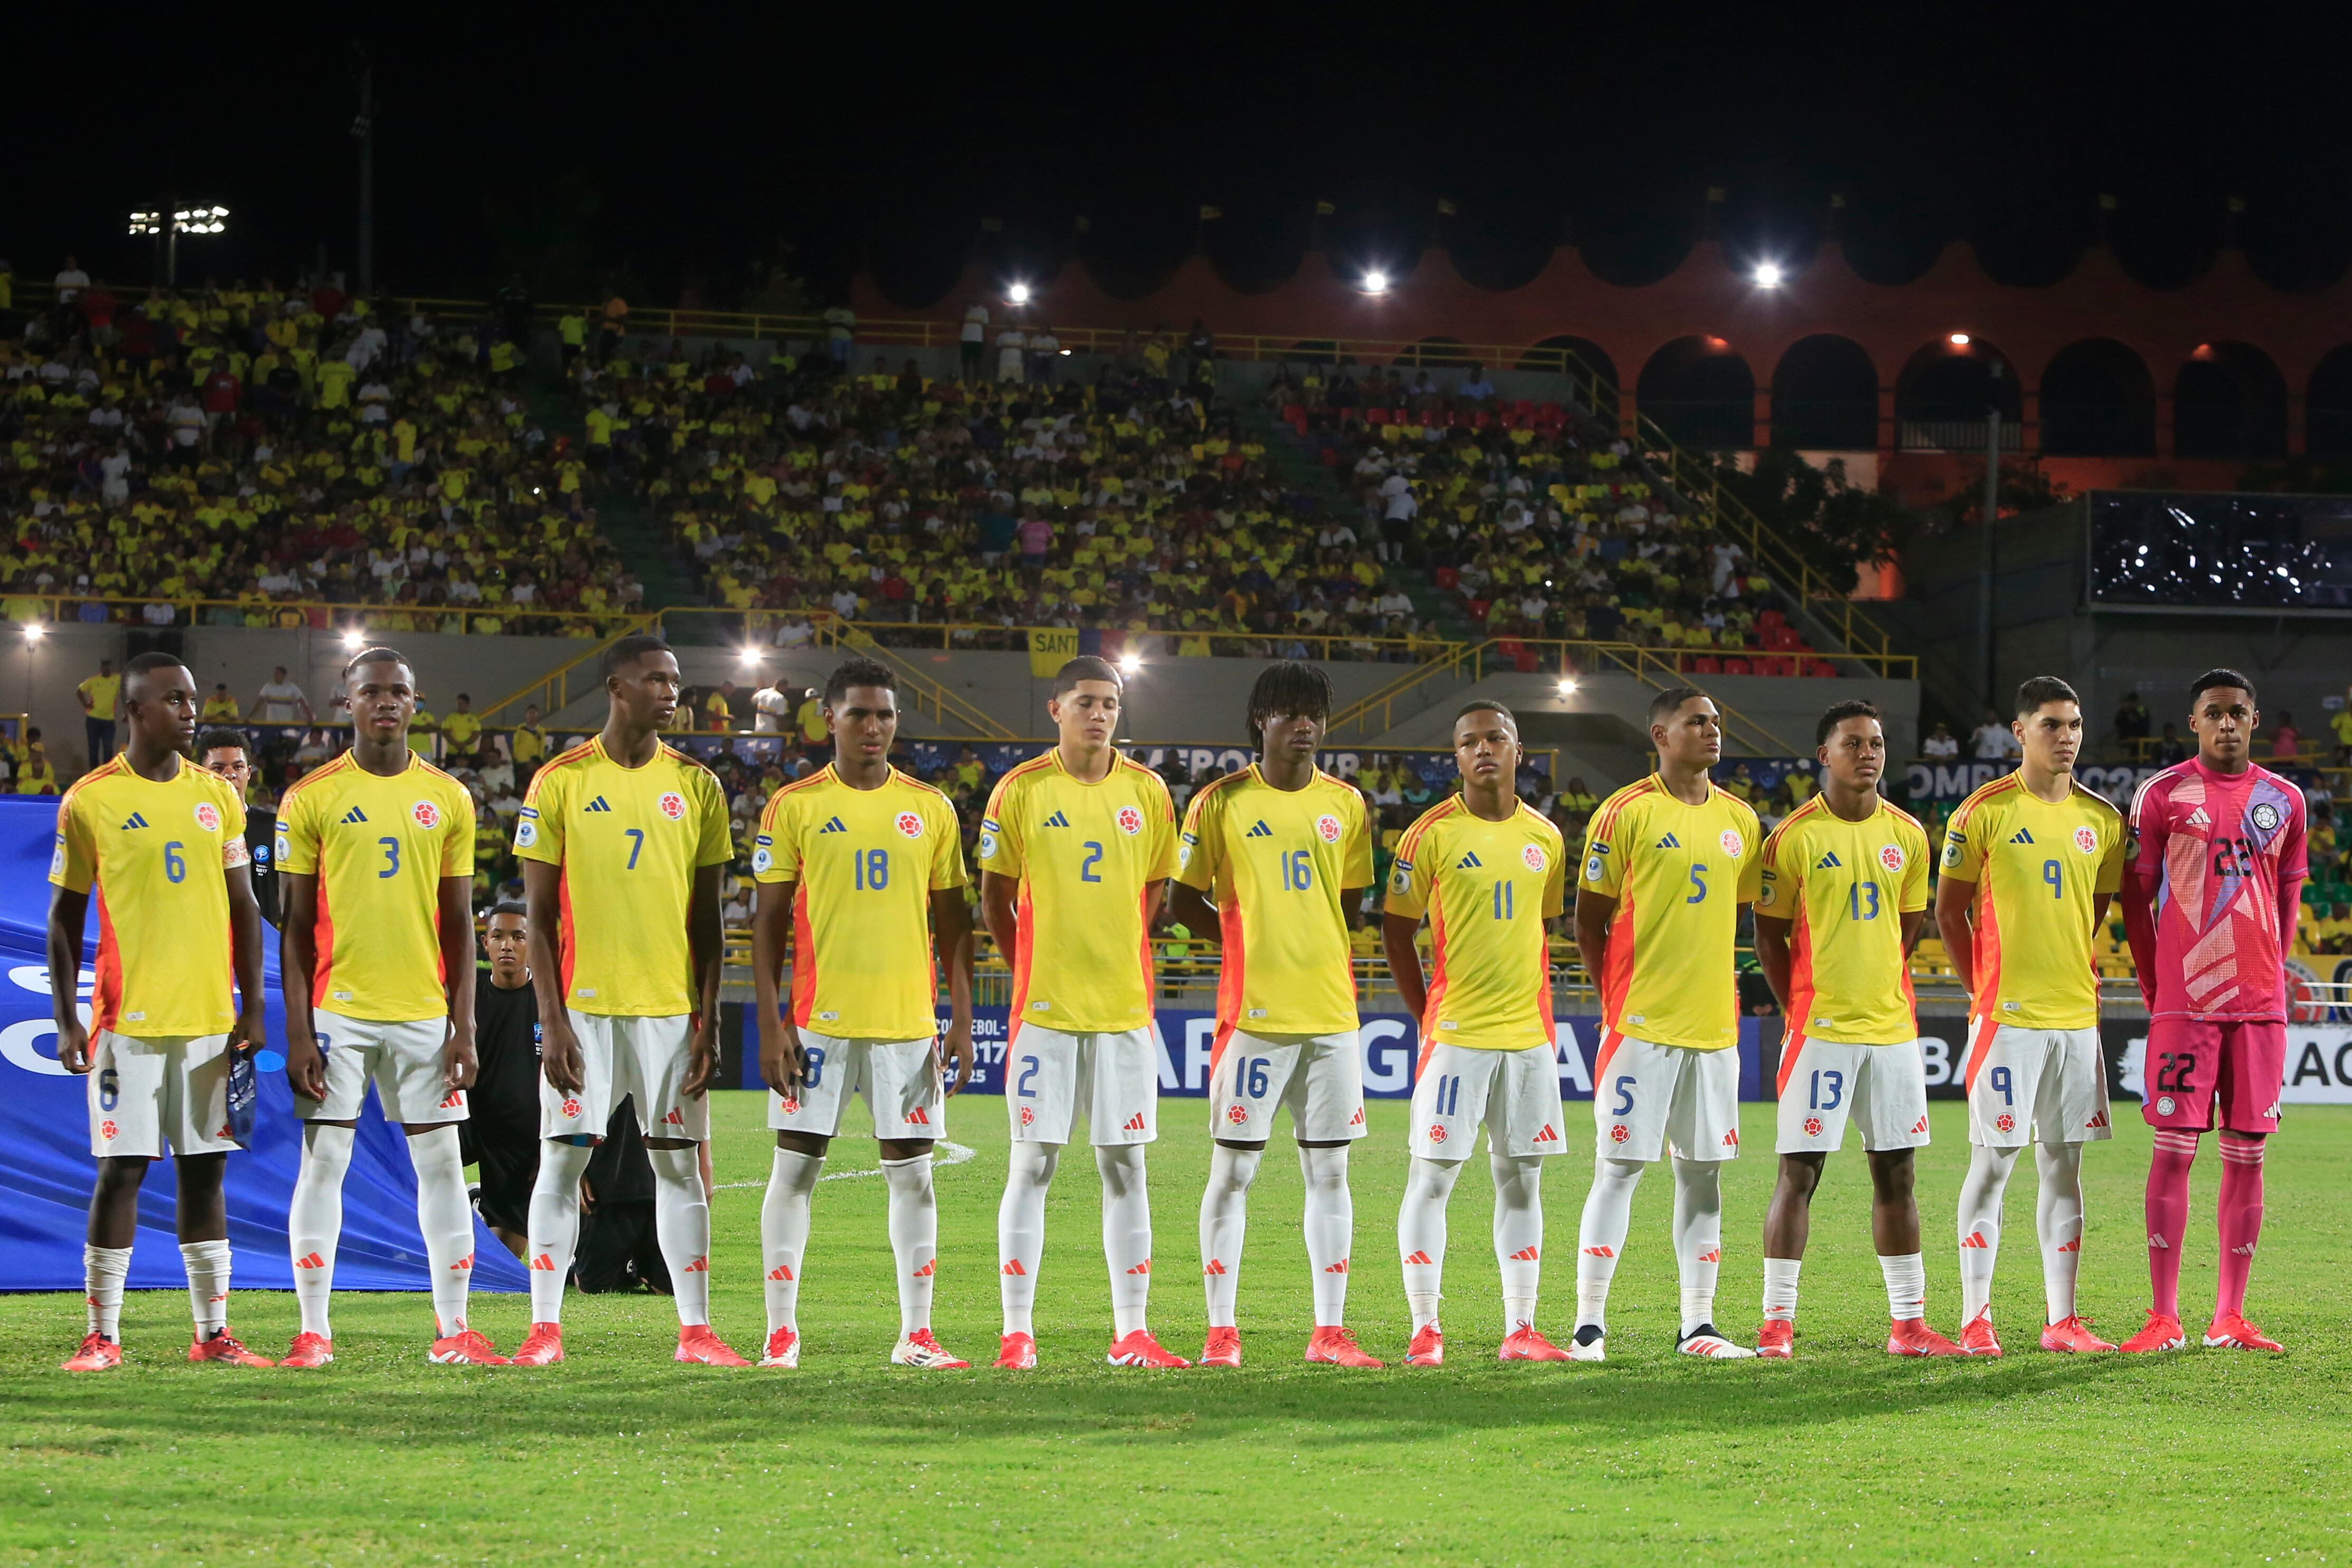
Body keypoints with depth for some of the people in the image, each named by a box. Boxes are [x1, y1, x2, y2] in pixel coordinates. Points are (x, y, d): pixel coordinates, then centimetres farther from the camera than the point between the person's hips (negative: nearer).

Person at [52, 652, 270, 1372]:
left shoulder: (217, 797, 9)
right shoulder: (90, 801, -2)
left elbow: (243, 911, 13)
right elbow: (65, 920, 2)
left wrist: (252, 1010, 5)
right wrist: (67, 1022, -4)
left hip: (210, 1018, 4)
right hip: (127, 1020, -3)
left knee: (204, 1171, 6)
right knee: (121, 1171, -4)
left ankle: (213, 1333, 10)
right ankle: (103, 1336, 1)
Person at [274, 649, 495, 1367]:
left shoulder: (447, 798, 7)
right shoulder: (312, 798, 0)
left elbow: (458, 925, 9)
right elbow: (297, 925, 0)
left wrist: (464, 1026, 2)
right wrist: (298, 1031, -7)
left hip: (423, 1010, 2)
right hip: (338, 1010, -2)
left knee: (442, 1161, 2)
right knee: (324, 1161, -3)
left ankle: (453, 1330, 7)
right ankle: (313, 1331, 2)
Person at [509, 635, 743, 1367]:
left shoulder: (696, 786, 6)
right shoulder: (561, 783, -1)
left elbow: (707, 920, 8)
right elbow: (540, 916, -1)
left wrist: (709, 1021, 1)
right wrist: (552, 1020, -8)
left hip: (671, 1005, 2)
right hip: (585, 1004, -2)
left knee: (679, 1163, 4)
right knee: (563, 1160, -2)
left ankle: (695, 1330, 7)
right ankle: (545, 1328, 4)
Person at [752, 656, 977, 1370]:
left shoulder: (930, 809, 8)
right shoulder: (794, 807, 2)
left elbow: (952, 922, 11)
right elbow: (769, 922, 2)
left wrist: (962, 1018, 3)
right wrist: (770, 1025, -6)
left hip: (909, 1020, 2)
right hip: (819, 1018, -2)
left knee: (912, 1173, 2)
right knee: (796, 1167, -2)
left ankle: (916, 1334, 7)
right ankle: (781, 1331, 4)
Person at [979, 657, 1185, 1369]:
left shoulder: (1147, 793, 6)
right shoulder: (1020, 791, -1)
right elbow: (995, 896, 6)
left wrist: (1117, 962, 12)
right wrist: (1035, 969, 8)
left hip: (1125, 1007, 2)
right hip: (1043, 1008, -2)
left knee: (1124, 1165, 3)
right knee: (1032, 1165, -2)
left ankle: (1131, 1333, 7)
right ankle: (1017, 1332, 2)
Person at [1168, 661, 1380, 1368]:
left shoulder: (1345, 804, 10)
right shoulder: (1221, 803, 0)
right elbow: (1184, 902, 3)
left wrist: (1304, 940, 8)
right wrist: (1249, 935, -1)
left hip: (1331, 1011, 3)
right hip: (1253, 1012, -3)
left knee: (1329, 1170, 5)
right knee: (1233, 1169, -2)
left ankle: (1330, 1331, 8)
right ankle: (1221, 1331, 1)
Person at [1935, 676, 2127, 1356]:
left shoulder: (2102, 819, 9)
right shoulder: (1985, 812, -3)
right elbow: (1949, 910, 2)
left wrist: (2075, 973, 12)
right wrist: (1984, 988, 1)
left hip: (2077, 1015, 4)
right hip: (2007, 1015, -4)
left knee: (2064, 1162, 6)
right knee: (1993, 1161, -3)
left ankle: (2061, 1320, 9)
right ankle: (1975, 1318, 1)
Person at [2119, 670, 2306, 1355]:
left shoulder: (2284, 800, 10)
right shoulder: (2163, 795, 0)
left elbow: (2287, 900, 17)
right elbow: (2136, 897, 3)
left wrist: (2268, 977, 11)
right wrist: (2156, 990, 1)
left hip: (2260, 1005, 3)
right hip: (2183, 1005, -3)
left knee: (2247, 1155, 3)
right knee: (2175, 1148, -6)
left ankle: (2230, 1318, 8)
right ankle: (2164, 1318, -3)